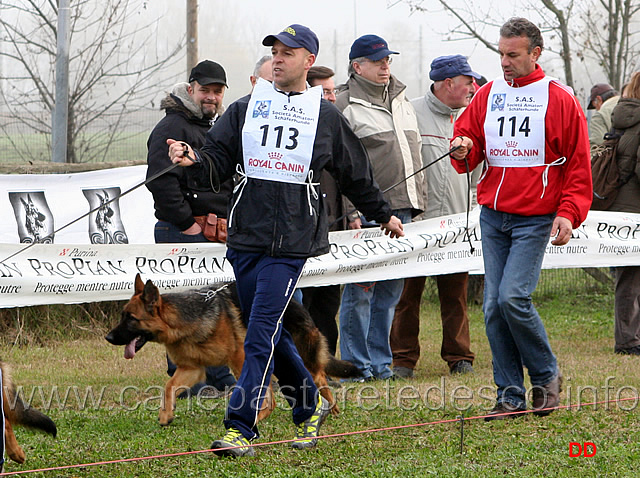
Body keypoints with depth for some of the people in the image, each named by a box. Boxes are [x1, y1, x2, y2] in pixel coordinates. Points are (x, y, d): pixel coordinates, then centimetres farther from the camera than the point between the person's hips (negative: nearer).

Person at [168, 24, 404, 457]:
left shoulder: (327, 117, 6)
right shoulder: (246, 109, 12)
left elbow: (356, 175, 18)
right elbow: (219, 158, 6)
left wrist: (383, 214, 27)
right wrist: (193, 158, -16)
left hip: (291, 244, -4)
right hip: (245, 239, 4)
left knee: (261, 335, -12)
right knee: (271, 333, 11)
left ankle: (241, 428, -13)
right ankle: (309, 404, 30)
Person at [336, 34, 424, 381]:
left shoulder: (401, 100, 18)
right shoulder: (345, 107, -6)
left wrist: (416, 203, 20)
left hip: (401, 209, 7)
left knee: (390, 289, 10)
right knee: (361, 288, -4)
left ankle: (380, 362, 17)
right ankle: (356, 365, 2)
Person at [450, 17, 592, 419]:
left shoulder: (560, 100, -2)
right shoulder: (488, 96, 11)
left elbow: (578, 165, -2)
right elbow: (468, 147, 15)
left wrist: (568, 213, -12)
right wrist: (463, 152, -9)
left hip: (535, 217, -5)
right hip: (492, 216, 5)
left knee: (513, 298, -17)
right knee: (493, 306, 1)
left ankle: (547, 377, 4)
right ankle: (511, 395, 8)